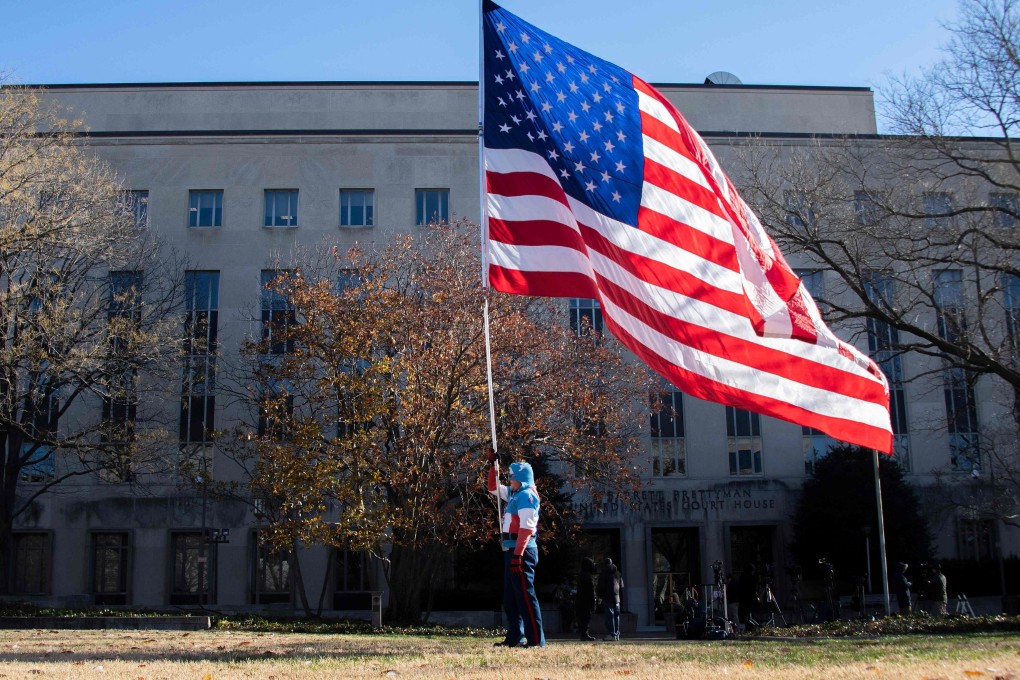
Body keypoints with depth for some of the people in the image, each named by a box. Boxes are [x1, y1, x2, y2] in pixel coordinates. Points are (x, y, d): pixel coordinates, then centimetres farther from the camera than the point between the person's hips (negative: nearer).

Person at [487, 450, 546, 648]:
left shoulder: (526, 495, -12)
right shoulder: (514, 494, 17)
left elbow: (526, 528, -21)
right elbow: (493, 487, 34)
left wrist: (517, 555, -26)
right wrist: (493, 465, 23)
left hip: (521, 551, -10)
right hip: (511, 550, 10)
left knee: (525, 595, -12)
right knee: (510, 598, 14)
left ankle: (536, 639, -12)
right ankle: (515, 637, 20)